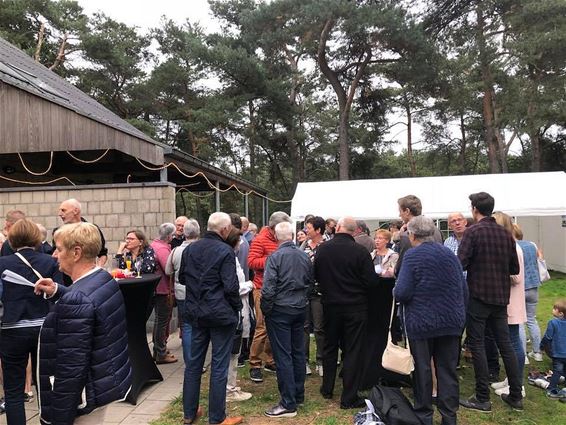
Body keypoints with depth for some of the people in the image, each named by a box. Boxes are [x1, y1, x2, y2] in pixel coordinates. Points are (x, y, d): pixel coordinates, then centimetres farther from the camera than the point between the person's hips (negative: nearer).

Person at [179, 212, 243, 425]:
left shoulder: (189, 249, 3)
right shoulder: (225, 251, -17)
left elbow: (182, 278, 13)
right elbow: (231, 286, -18)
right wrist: (236, 307, -4)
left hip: (196, 312, 6)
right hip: (220, 313, -6)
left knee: (193, 362, 17)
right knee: (219, 366, 5)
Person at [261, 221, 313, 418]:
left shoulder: (275, 257, -15)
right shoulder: (304, 256, 2)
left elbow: (268, 289, -17)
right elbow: (310, 283, 10)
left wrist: (265, 310, -5)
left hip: (280, 311, -6)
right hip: (300, 309, 6)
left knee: (283, 356, -1)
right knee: (298, 352, 15)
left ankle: (288, 404, 3)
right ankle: (299, 394, 26)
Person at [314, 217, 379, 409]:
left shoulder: (322, 249, -7)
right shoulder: (360, 251, -17)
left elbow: (316, 276, 5)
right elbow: (371, 281, -14)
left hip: (330, 305, 3)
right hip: (355, 307, -3)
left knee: (330, 347, 19)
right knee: (353, 351, 6)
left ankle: (327, 389, 32)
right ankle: (349, 398, 11)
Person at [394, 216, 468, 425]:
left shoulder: (413, 256, -13)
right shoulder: (449, 254, 5)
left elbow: (402, 292, -19)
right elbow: (464, 289, 9)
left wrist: (395, 290, 3)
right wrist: (460, 314, 19)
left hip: (422, 323, -5)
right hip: (451, 322, 5)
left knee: (422, 370, 8)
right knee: (448, 369, 12)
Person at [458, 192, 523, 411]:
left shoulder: (473, 231, -12)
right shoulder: (505, 233, 5)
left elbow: (460, 264, -19)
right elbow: (515, 268, 10)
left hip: (478, 296, -6)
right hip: (501, 297, 6)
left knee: (477, 345, 3)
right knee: (505, 344, 13)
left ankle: (482, 398, 8)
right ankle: (516, 396, 22)